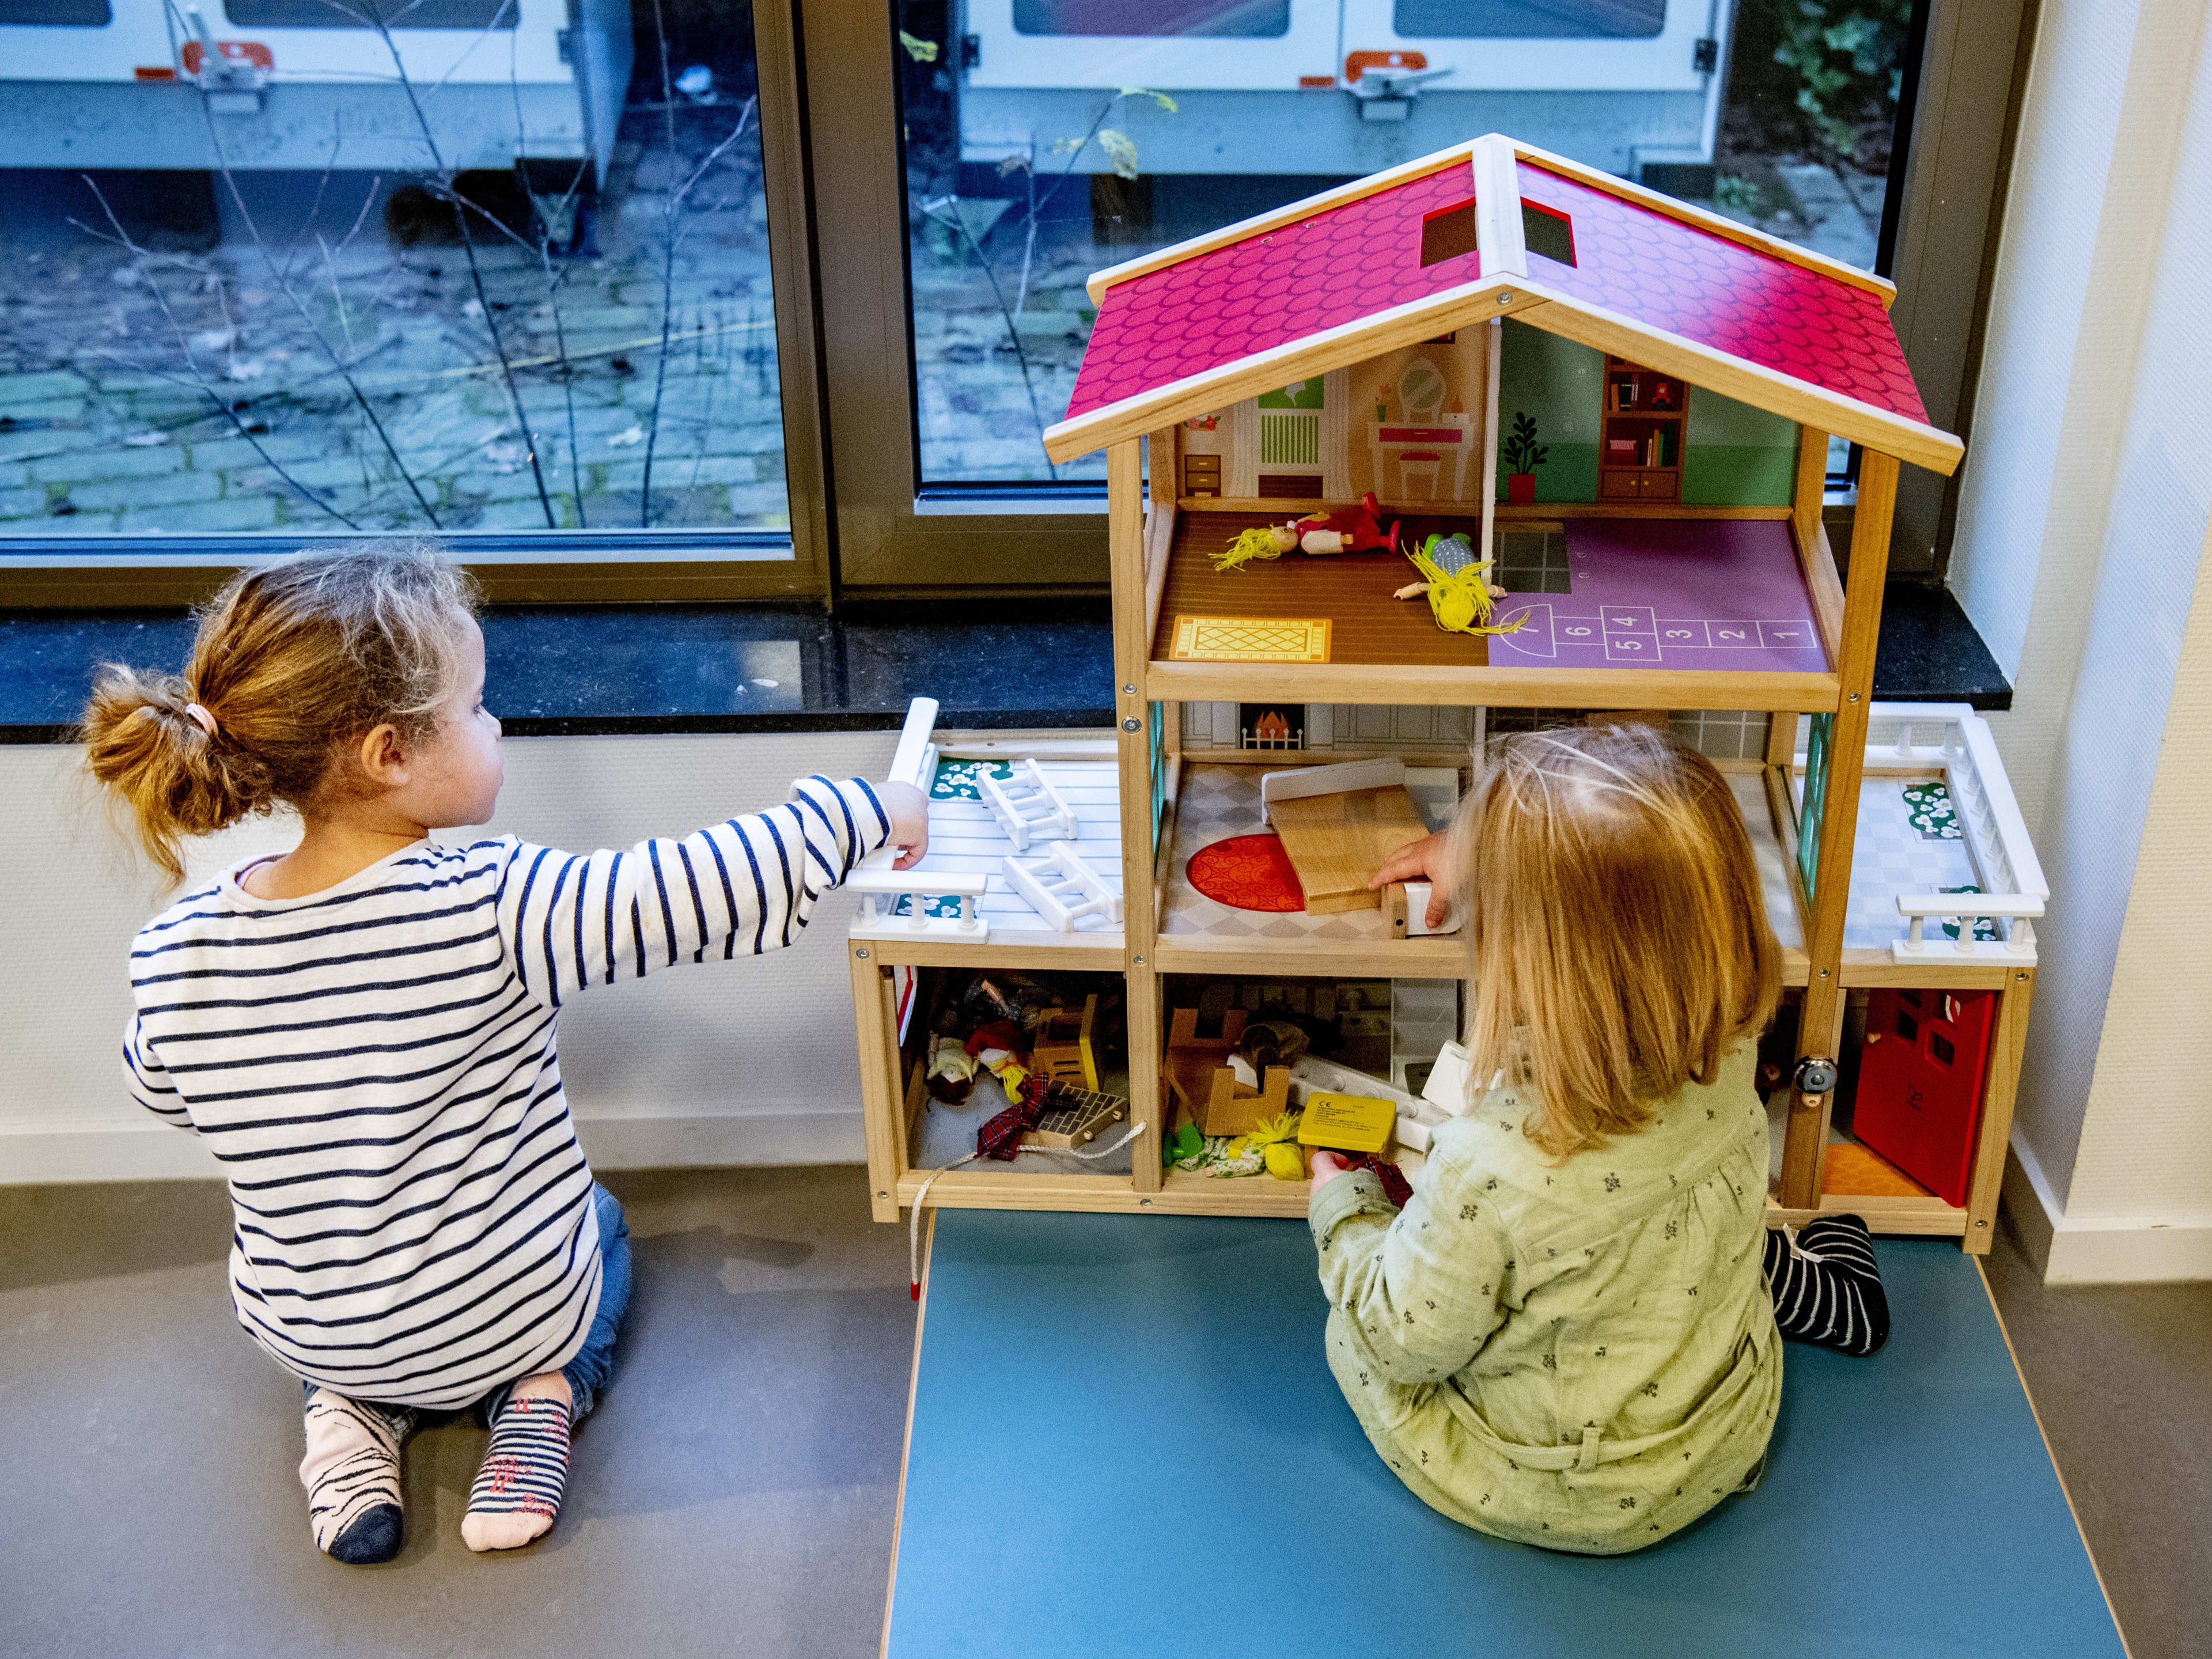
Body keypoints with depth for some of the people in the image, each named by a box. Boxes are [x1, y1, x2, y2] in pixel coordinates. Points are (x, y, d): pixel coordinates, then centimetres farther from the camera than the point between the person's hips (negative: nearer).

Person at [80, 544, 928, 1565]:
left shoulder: (175, 949, -16)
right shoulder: (497, 908, -30)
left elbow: (160, 1090, 4)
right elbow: (719, 890, -28)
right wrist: (864, 810, -14)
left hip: (298, 1326, 3)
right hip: (509, 1307, -2)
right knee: (598, 1217, 31)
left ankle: (351, 1412, 10)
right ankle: (543, 1391, 4)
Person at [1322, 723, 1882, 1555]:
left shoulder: (1490, 1169, -40)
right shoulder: (1729, 1051, -23)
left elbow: (1408, 1343, -21)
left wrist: (1343, 1207, -2)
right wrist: (1484, 866, 17)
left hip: (1552, 1499, -5)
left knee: (1352, 1327, 19)